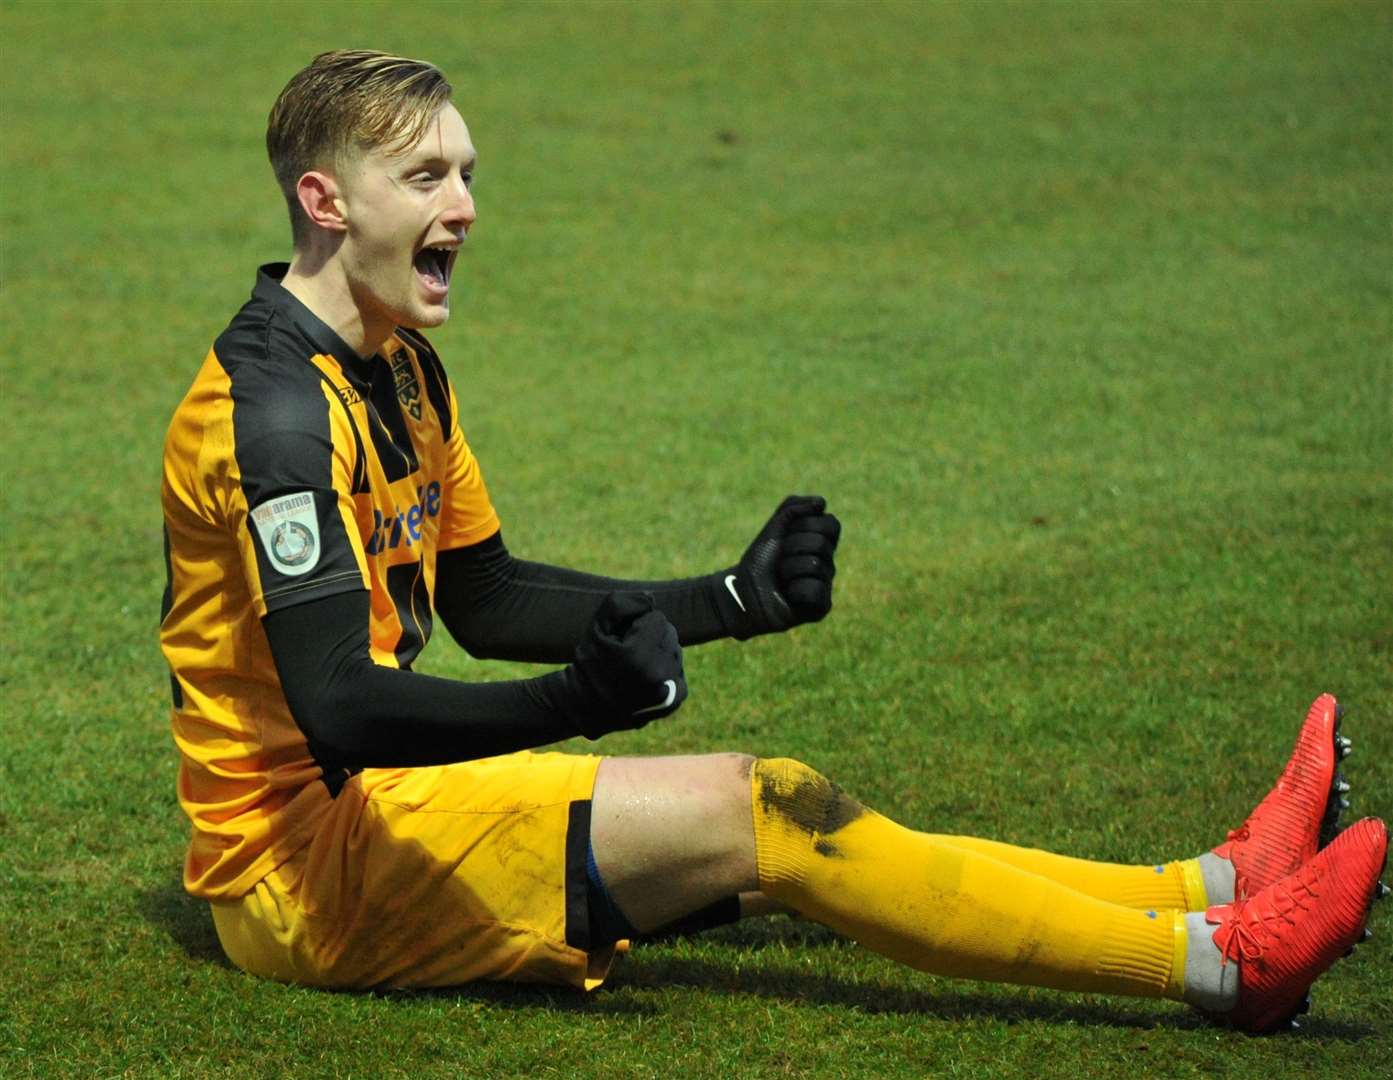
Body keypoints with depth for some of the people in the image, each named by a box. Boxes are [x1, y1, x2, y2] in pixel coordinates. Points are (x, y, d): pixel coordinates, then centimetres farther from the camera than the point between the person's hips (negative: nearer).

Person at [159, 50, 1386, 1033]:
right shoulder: (277, 405, -21)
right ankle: (1219, 961, -17)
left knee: (768, 826, -1)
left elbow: (483, 598, 21)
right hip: (299, 861, -10)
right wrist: (576, 704, -45)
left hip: (367, 804, 10)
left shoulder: (396, 367, 12)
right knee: (753, 811, -17)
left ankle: (1210, 887, -3)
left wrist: (730, 602, 14)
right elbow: (334, 709, -31)